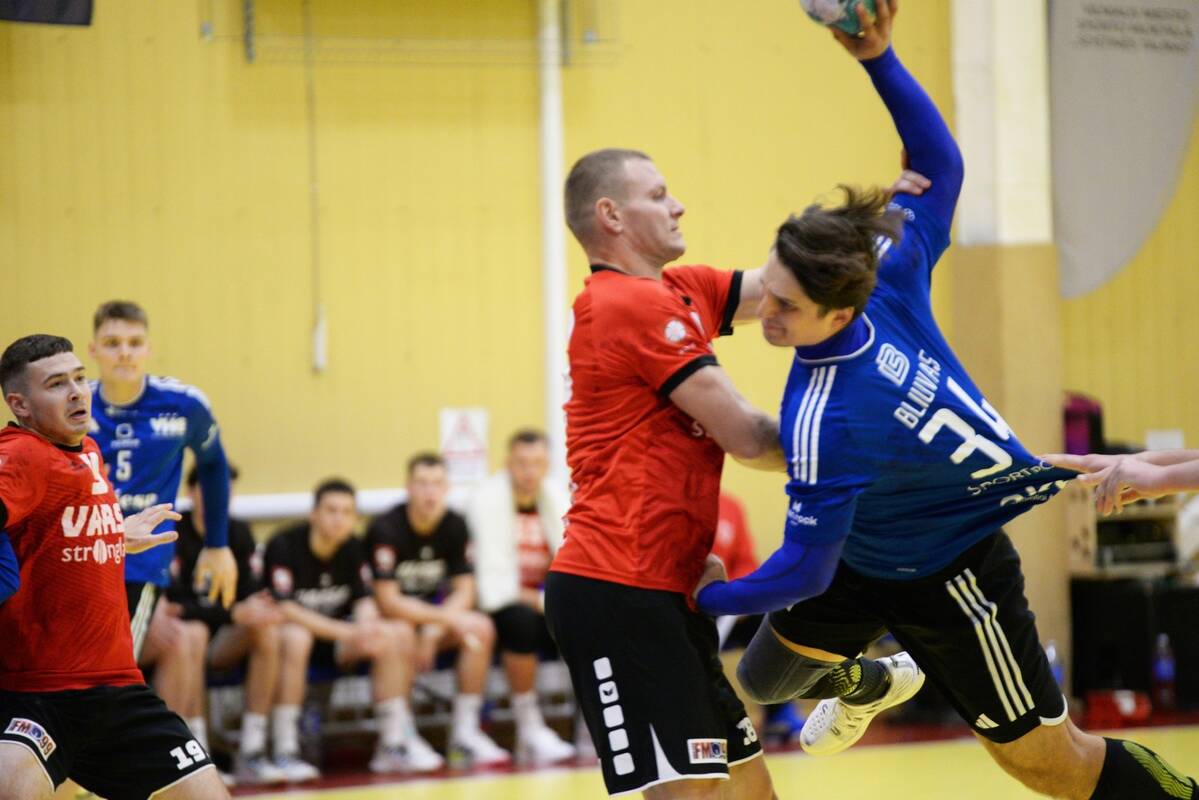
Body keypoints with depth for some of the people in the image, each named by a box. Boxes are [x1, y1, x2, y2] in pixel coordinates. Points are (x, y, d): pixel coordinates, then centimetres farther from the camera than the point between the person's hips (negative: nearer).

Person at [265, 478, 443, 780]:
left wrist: (368, 626, -25)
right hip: (287, 629, -6)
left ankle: (392, 746, -7)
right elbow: (285, 609, -27)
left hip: (333, 636, 6)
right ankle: (285, 753, -35)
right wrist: (348, 632, -34)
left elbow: (364, 600, 2)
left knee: (393, 637, -14)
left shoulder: (352, 548, 0)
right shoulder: (284, 546, -20)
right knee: (294, 638, -40)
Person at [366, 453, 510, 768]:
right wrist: (447, 617, -27)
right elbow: (388, 601, -22)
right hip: (392, 618, -5)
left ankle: (465, 732, -16)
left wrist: (435, 628, -18)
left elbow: (465, 590, -1)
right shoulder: (386, 529, -19)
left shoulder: (455, 526, -2)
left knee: (482, 628, -21)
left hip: (433, 609, 5)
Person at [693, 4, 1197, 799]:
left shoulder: (824, 421, -40)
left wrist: (707, 597, -15)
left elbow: (803, 570, -32)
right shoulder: (891, 276, -22)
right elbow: (941, 164, -8)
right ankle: (870, 682, 52)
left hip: (948, 579, -8)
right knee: (762, 678, 21)